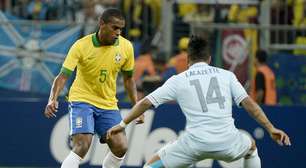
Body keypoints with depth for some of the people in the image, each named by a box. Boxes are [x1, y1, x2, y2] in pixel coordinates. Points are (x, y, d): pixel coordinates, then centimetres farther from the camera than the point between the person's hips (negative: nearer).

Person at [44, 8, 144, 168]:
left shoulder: (126, 47, -5)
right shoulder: (81, 46, -17)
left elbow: (128, 78, 10)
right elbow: (63, 76, -20)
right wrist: (53, 99, -36)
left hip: (108, 104, 4)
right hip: (82, 99, -4)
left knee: (120, 147, -9)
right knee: (82, 146, -23)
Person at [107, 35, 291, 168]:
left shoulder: (178, 80, 10)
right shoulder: (226, 75, 12)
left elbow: (145, 103, 12)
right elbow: (249, 103, 6)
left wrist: (123, 124, 22)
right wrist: (271, 128, 9)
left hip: (196, 143, -2)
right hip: (227, 142, 2)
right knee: (251, 146, 36)